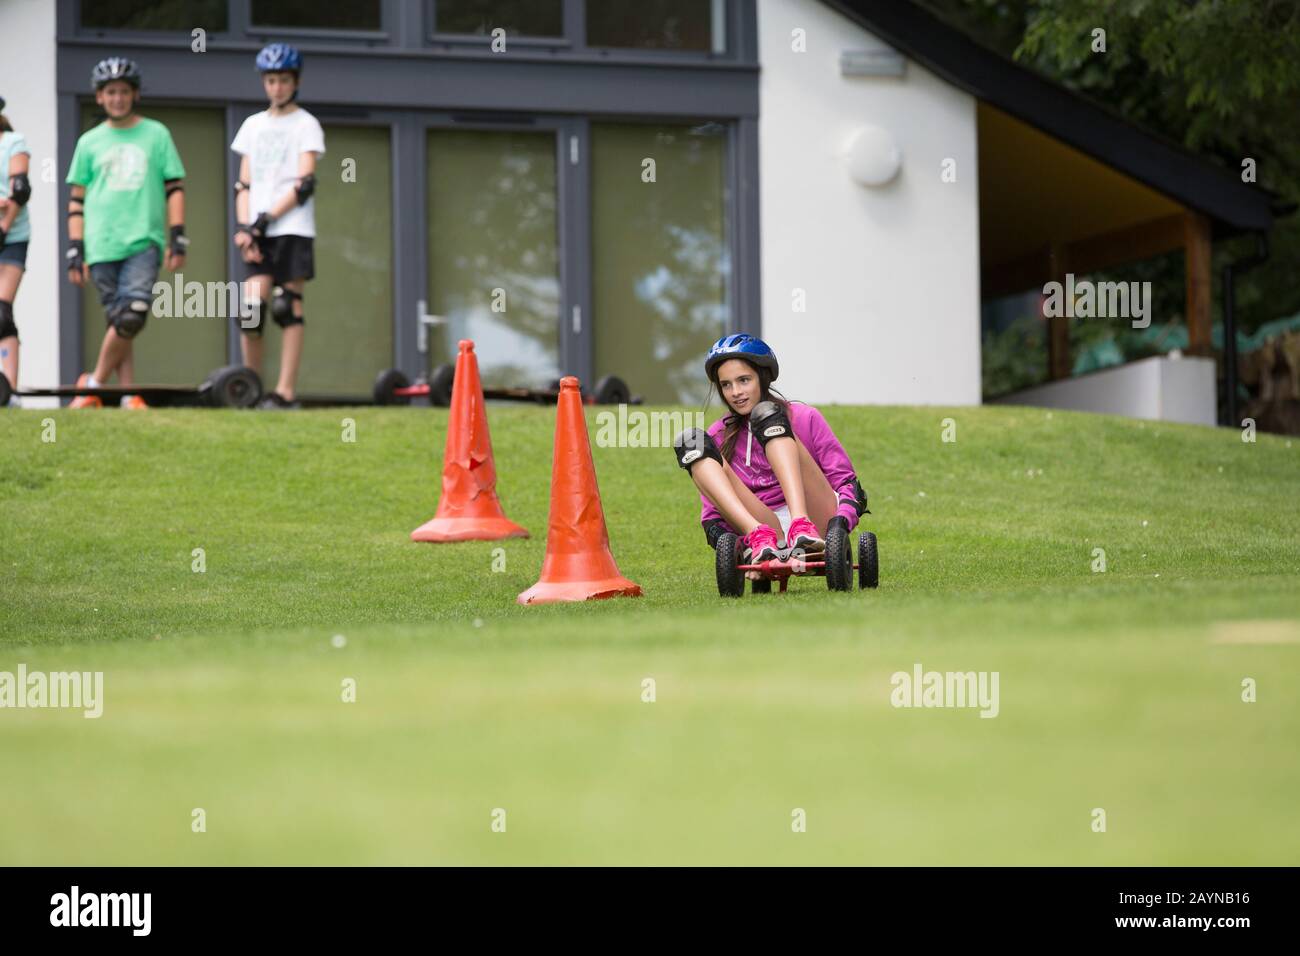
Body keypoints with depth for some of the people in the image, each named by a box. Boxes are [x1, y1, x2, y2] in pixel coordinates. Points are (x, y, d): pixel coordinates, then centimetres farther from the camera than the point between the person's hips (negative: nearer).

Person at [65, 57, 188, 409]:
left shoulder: (155, 134, 10)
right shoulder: (89, 142, 12)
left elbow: (174, 188, 10)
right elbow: (77, 199, 14)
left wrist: (178, 239, 2)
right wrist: (75, 251, 8)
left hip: (145, 241, -1)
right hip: (101, 245, 1)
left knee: (132, 317, -17)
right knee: (118, 321, -2)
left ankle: (94, 384, -4)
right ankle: (129, 394, 2)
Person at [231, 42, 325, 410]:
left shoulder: (306, 125, 4)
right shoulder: (253, 125, 17)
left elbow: (304, 183, -6)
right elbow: (244, 184, 14)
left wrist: (267, 219, -13)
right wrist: (244, 227, -1)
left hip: (292, 228, -3)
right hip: (258, 232, 3)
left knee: (288, 307, -6)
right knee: (250, 308, -7)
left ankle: (286, 391, -5)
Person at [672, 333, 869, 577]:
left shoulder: (803, 418, 9)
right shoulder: (718, 436, 15)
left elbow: (847, 482, 4)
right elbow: (712, 515, 11)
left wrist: (840, 524, -17)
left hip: (817, 520, -2)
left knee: (767, 414, -15)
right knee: (692, 442, -11)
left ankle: (802, 527, -40)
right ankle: (759, 537, -36)